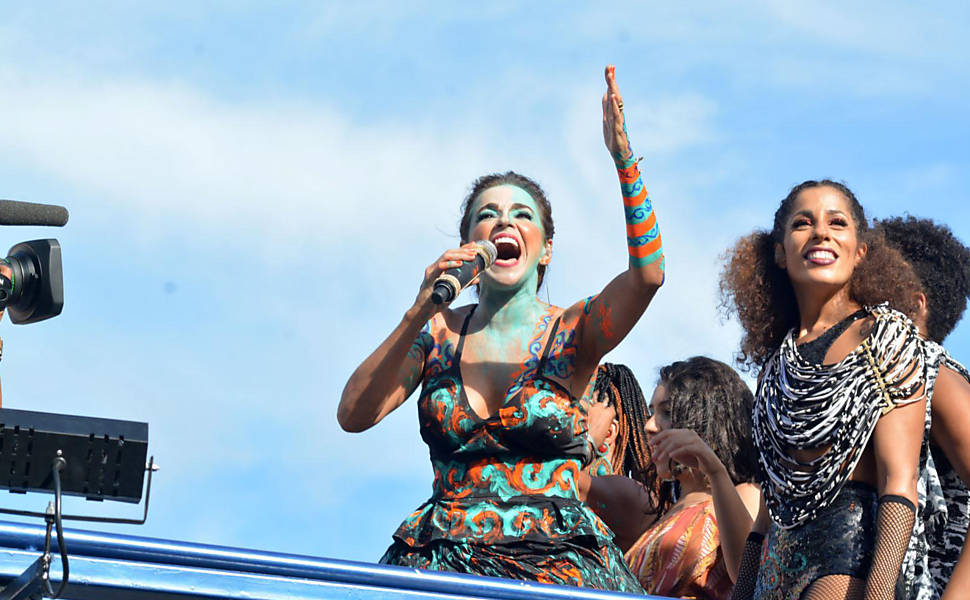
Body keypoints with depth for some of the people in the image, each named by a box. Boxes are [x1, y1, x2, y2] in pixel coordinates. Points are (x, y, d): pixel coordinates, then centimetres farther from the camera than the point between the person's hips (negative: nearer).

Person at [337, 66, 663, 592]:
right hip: (443, 560, 2)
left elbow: (647, 273, -14)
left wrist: (624, 158, -22)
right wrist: (419, 315, -11)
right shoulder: (438, 332, 11)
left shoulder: (572, 333, 5)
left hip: (554, 563, -2)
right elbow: (353, 416, -1)